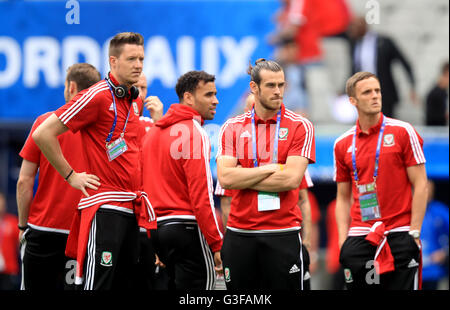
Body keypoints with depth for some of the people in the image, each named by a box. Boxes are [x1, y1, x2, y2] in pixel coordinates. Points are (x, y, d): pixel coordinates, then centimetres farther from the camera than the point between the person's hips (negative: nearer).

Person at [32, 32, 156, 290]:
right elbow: (43, 134, -11)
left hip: (131, 208, 8)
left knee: (126, 282, 8)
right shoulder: (97, 97, -9)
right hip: (105, 208, -8)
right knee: (99, 283, -12)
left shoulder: (134, 101, 15)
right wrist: (71, 175, -6)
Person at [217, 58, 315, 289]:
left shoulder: (300, 127, 1)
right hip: (239, 233, 2)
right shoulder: (232, 127, 7)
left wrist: (243, 178, -6)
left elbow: (292, 179, -10)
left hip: (283, 234, -2)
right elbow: (225, 178, -5)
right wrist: (271, 169, -9)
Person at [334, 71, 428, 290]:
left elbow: (420, 185, -1)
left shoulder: (403, 132, 0)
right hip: (360, 237, 3)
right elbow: (343, 197, 14)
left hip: (399, 235, -3)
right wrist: (343, 240, 3)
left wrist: (414, 232, -8)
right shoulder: (343, 145, 9)